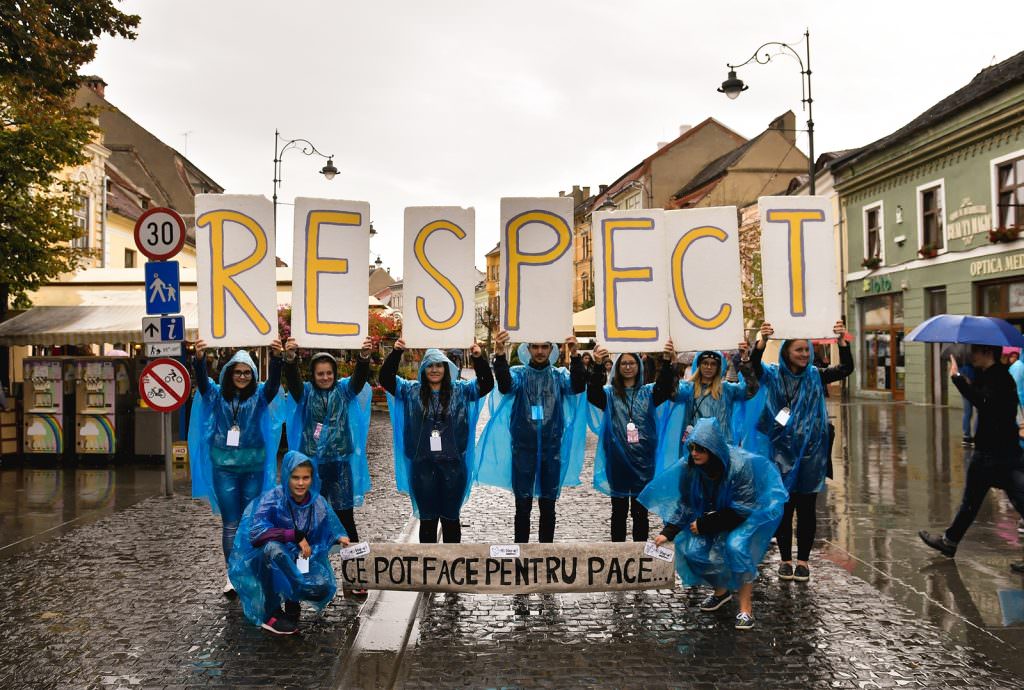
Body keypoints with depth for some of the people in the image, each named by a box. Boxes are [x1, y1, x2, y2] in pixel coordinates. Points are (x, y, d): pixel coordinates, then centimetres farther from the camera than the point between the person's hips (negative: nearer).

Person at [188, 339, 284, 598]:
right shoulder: (217, 394, 3)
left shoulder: (259, 395, 1)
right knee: (230, 524, 4)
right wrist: (199, 359, -37)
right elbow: (202, 380, -15)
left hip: (253, 466, 0)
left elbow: (274, 381, -17)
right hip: (224, 467, 0)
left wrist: (276, 358, -38)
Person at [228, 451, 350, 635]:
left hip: (301, 560, 3)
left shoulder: (317, 503, -6)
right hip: (267, 560, -3)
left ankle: (292, 601, 12)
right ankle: (271, 613, -19)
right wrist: (295, 535, -33)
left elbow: (329, 529, 7)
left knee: (323, 587, -26)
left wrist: (339, 538, -16)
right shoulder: (273, 499, -20)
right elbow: (255, 532, -31)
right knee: (273, 547, -38)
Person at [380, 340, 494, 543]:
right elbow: (386, 379, -3)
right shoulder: (411, 391, 4)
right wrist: (396, 353, -19)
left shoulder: (460, 390, 4)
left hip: (453, 465, 0)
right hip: (423, 465, 0)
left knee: (451, 517, 11)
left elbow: (487, 384, -6)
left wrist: (479, 359, -23)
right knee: (427, 518, 9)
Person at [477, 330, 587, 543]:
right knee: (523, 505, 4)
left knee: (548, 506, 10)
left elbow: (578, 386, -16)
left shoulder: (559, 375, 4)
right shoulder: (519, 373, 1)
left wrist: (575, 356, -33)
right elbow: (505, 385, -21)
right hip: (523, 447, -1)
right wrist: (500, 355, -38)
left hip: (552, 448, 1)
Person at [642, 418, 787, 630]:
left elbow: (741, 510, -24)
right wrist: (668, 532, -17)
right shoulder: (689, 466, -20)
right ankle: (721, 591, 17)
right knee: (692, 548, -10)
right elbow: (685, 503, -7)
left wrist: (704, 525, -23)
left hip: (749, 515, -5)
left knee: (736, 546, -30)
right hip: (714, 514, 5)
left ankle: (746, 608, -16)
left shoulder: (740, 465, -32)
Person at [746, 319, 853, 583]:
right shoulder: (773, 375, -1)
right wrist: (762, 341, -37)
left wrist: (842, 341, -22)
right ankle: (785, 559, 17)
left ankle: (803, 560, 18)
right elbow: (753, 365, -19)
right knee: (783, 507, 5)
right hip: (781, 451, -1)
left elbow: (846, 368, -7)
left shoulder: (815, 376, 4)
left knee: (806, 508, 7)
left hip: (810, 452, 1)